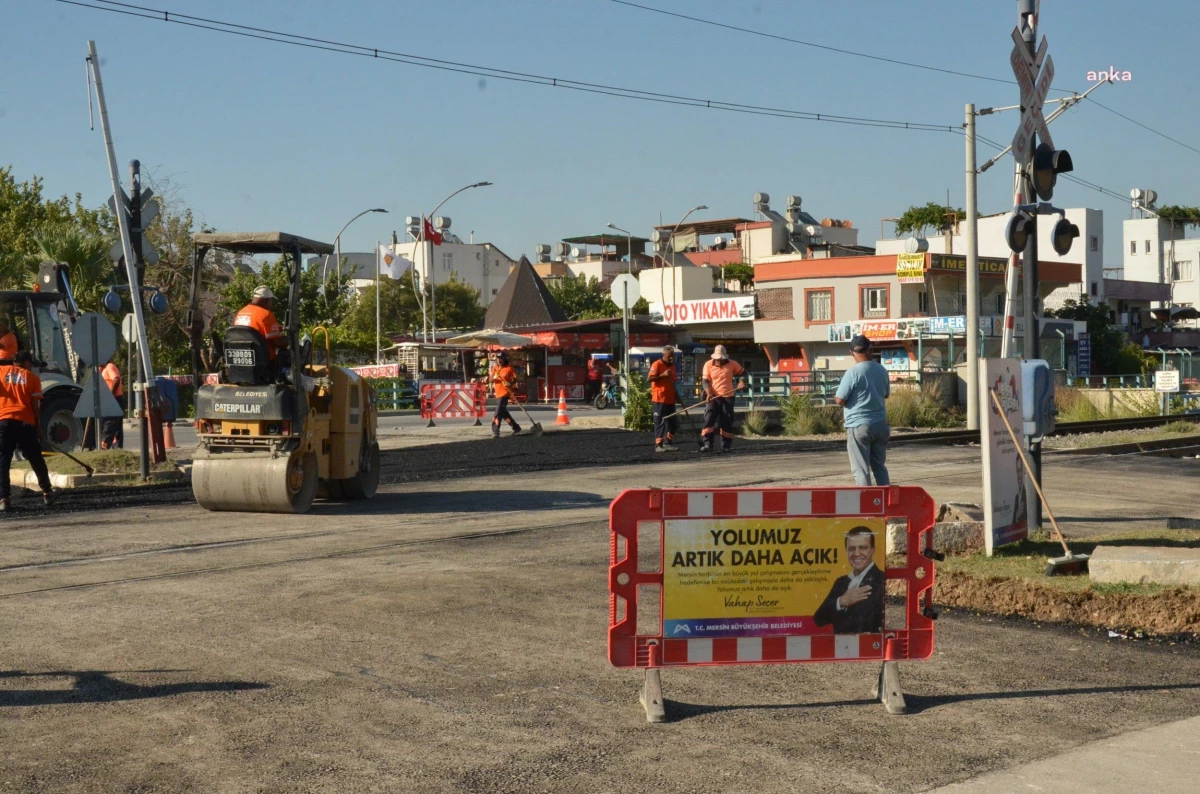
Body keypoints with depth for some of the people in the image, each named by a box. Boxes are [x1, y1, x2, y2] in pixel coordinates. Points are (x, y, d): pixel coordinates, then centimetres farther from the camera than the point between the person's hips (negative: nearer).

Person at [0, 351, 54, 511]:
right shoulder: (32, 377, 8)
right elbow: (36, 406, 4)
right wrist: (38, 426, 11)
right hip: (25, 422, 1)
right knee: (36, 460, 15)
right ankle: (46, 493, 26)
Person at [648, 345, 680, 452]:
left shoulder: (672, 366, 16)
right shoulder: (657, 364, -8)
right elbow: (649, 378, -17)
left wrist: (676, 394, 18)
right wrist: (663, 375, -24)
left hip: (670, 399, 8)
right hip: (659, 399, -8)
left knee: (672, 422, 9)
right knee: (660, 423, -4)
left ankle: (668, 443, 19)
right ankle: (658, 445, 1)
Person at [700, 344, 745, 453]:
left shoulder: (732, 364, 1)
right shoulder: (708, 364, -1)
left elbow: (743, 372, 15)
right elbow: (705, 380, -3)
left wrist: (742, 381, -6)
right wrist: (709, 393, -17)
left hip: (727, 397, 1)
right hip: (713, 397, -1)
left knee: (727, 422, 3)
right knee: (709, 419, -11)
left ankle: (726, 445, 12)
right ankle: (707, 444, -13)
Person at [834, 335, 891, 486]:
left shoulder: (852, 373, -15)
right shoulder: (882, 370, 4)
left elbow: (839, 400, -13)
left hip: (859, 426, -6)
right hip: (880, 425, 6)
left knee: (861, 470, -1)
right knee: (880, 467, 15)